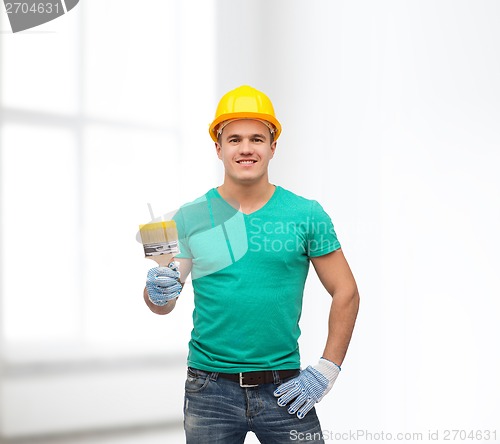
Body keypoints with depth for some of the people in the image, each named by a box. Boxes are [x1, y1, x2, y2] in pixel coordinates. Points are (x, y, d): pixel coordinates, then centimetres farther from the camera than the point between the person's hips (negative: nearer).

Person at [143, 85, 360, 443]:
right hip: (210, 389, 1)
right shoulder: (190, 219, 1)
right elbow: (162, 302, 6)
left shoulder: (307, 215, -1)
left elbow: (346, 293, 4)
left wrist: (326, 371, -3)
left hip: (284, 389, -1)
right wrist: (158, 294, -17)